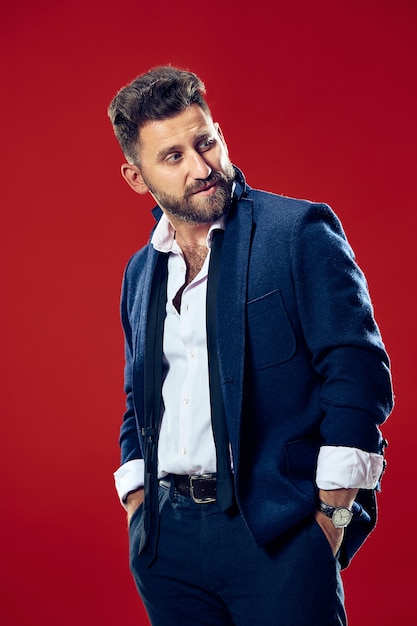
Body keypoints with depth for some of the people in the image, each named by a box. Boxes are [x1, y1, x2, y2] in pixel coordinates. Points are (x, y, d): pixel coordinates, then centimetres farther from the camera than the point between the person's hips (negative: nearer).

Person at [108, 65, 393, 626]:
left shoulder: (300, 231, -5)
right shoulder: (141, 272, 14)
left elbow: (359, 369, -10)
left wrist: (332, 516, -13)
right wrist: (138, 510, 10)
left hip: (276, 535, -5)